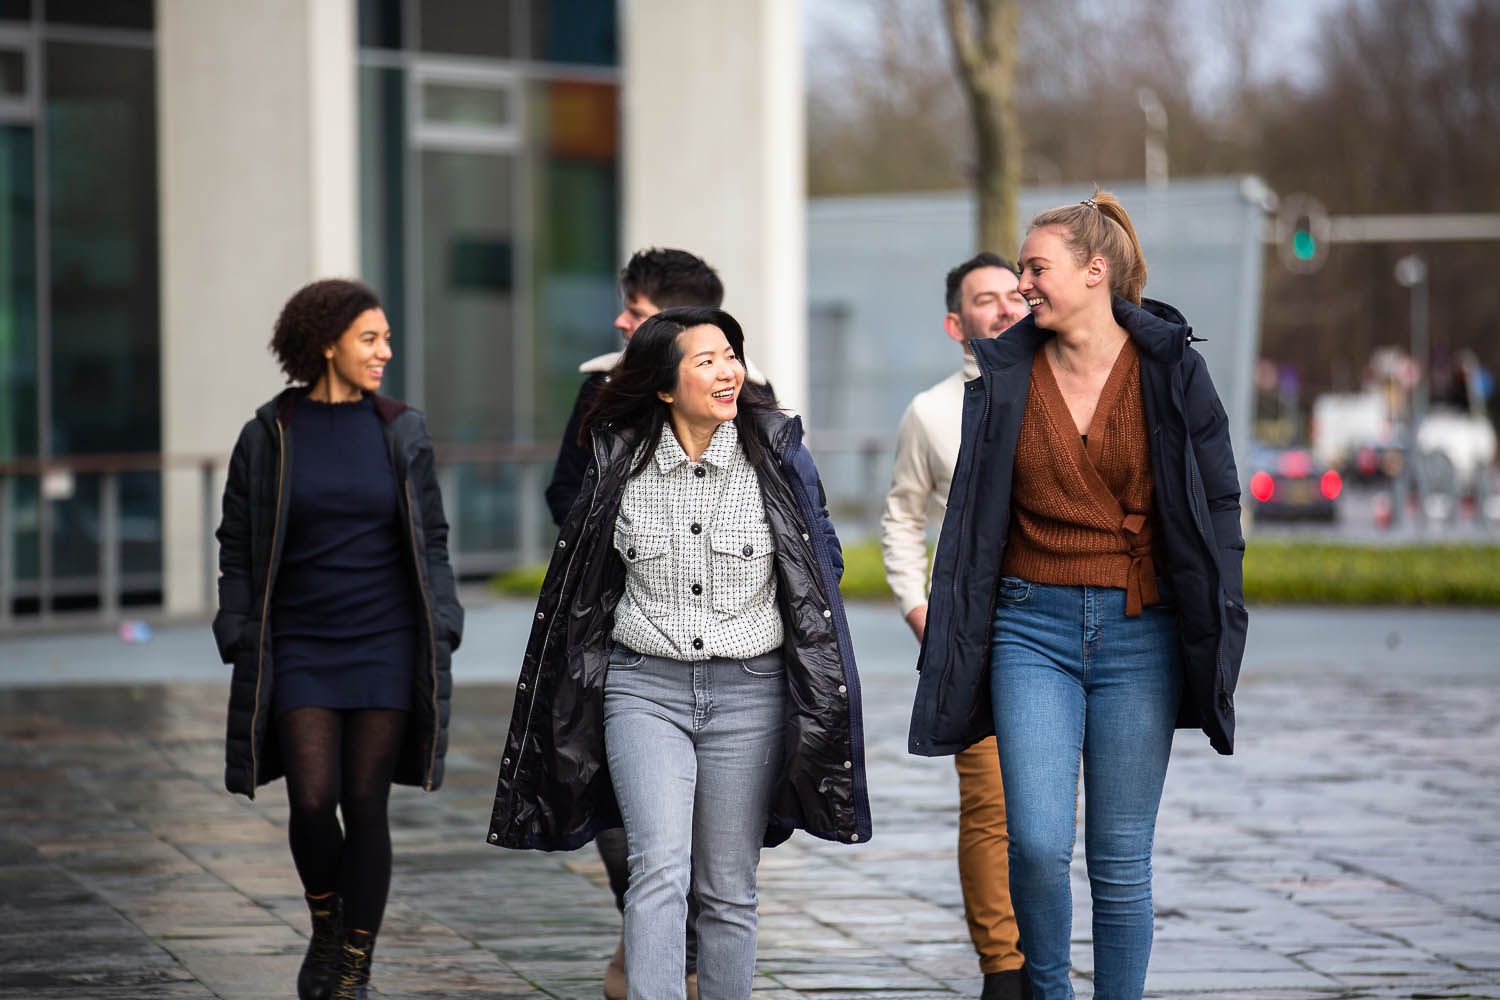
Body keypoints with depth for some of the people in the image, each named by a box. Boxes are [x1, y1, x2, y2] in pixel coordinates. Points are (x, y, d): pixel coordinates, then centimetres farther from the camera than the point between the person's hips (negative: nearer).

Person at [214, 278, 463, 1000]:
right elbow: (237, 550, 5)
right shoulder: (268, 437, 1)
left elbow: (431, 542, 9)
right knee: (312, 801, -10)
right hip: (299, 651, -1)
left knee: (366, 806, -2)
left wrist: (441, 639, 1)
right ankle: (325, 929, 19)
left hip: (384, 646, 1)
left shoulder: (400, 432, 5)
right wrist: (241, 646, -1)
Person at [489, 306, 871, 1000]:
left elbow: (823, 562, 8)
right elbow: (585, 582, 16)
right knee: (659, 869, -16)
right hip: (645, 688, 0)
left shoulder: (775, 455, -1)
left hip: (748, 690, 0)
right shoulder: (619, 461, 3)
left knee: (727, 891, 5)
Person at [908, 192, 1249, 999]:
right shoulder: (1005, 375, 4)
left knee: (1121, 859, 2)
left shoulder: (1168, 368, -1)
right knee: (1037, 841, -12)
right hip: (1032, 628, 1)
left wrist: (1219, 632, -1)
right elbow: (970, 514, 10)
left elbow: (1217, 501, 3)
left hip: (1139, 631, -1)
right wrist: (948, 653, 9)